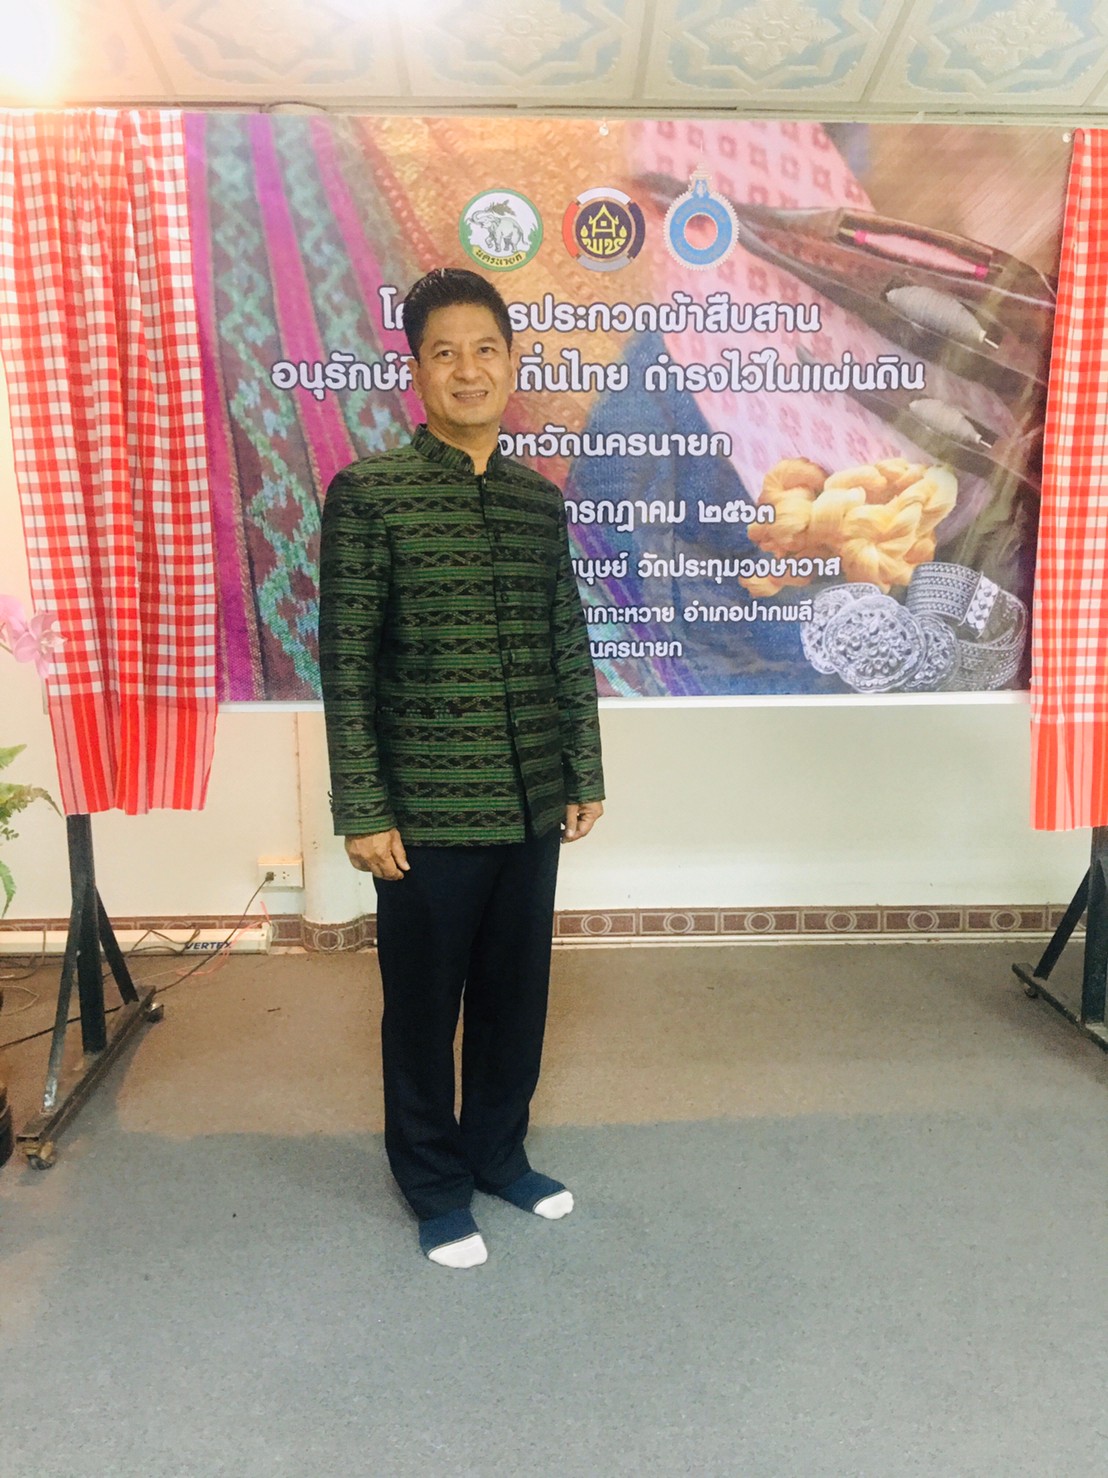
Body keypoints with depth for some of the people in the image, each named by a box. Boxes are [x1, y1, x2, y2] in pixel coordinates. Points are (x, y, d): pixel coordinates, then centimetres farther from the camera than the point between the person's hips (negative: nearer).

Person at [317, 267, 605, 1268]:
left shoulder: (541, 499, 7)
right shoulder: (368, 493, -7)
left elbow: (570, 649, 11)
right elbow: (346, 664, -9)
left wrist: (585, 774, 10)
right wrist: (362, 811, -11)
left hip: (532, 805, 5)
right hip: (426, 810, -4)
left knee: (515, 992, 17)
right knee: (424, 1004, 11)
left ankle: (499, 1151, 40)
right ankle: (435, 1185, 33)